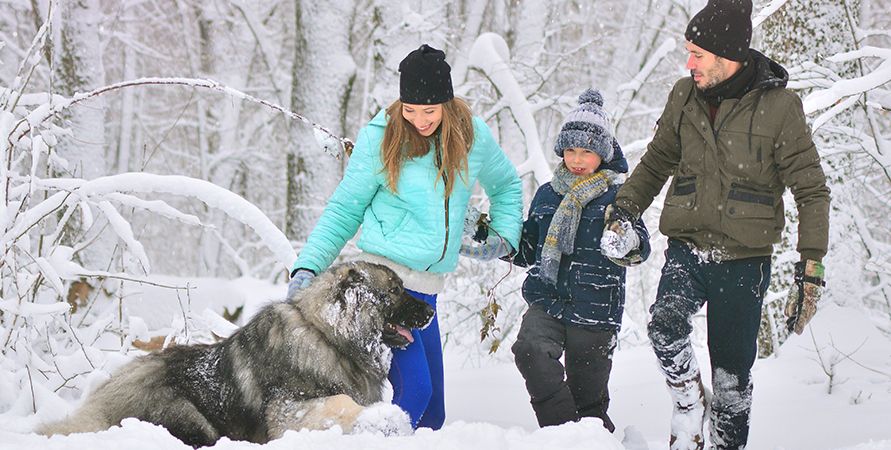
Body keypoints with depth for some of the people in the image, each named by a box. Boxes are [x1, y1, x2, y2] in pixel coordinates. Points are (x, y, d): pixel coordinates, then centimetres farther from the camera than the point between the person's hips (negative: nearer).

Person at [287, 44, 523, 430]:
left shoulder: (474, 136, 5)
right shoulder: (380, 136, -5)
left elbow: (505, 185, 26)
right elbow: (344, 210, 1)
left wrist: (505, 237, 13)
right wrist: (308, 266, -9)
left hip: (428, 284, 5)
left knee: (432, 411, 5)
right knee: (413, 390, -20)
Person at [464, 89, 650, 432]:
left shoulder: (617, 196, 0)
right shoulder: (547, 194, 14)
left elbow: (641, 248, -10)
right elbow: (527, 249, 23)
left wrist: (629, 243, -33)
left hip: (595, 310, -3)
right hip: (547, 300, 3)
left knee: (589, 393, 3)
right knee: (530, 350, -26)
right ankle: (562, 428, -20)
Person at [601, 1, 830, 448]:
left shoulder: (779, 106, -7)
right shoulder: (684, 97, 4)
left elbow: (811, 190, -4)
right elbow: (657, 161, 21)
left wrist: (811, 264, -11)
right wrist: (624, 209, 8)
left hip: (744, 259, -2)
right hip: (687, 248, 2)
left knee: (732, 371, 3)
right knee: (665, 324, -26)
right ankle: (688, 407, -2)